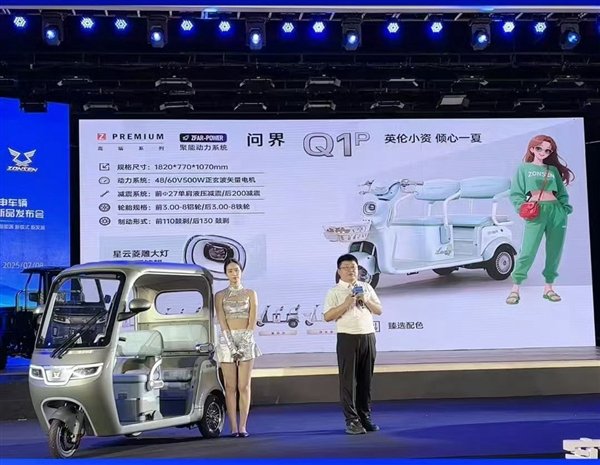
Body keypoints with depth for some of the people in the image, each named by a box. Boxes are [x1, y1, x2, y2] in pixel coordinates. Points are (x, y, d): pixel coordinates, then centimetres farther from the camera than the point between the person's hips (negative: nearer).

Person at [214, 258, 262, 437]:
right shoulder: (220, 295, 7)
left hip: (246, 339, 0)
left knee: (244, 386, -2)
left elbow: (252, 320, 0)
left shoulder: (250, 294, 8)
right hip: (227, 339, 0)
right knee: (230, 386, -2)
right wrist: (231, 343, -13)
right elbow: (221, 321, -3)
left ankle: (243, 426, 0)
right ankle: (234, 427, 0)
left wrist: (244, 341, -11)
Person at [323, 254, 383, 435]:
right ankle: (352, 420, 3)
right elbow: (327, 316, -9)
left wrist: (366, 301, -5)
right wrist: (346, 303, -17)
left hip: (368, 337, 4)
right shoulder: (334, 292, 0)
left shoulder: (366, 287, 13)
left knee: (366, 379, 9)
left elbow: (379, 310, 12)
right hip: (347, 338, -4)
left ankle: (365, 417, 18)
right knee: (348, 380, -3)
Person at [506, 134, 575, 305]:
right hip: (535, 212, -4)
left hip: (557, 211, 4)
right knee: (528, 251, -13)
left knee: (554, 252, 3)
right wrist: (523, 208, -11)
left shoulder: (553, 169, 19)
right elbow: (515, 193, 5)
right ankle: (515, 289, -10)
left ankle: (549, 288, 13)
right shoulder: (524, 168, 11)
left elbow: (562, 193, 19)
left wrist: (566, 208, 2)